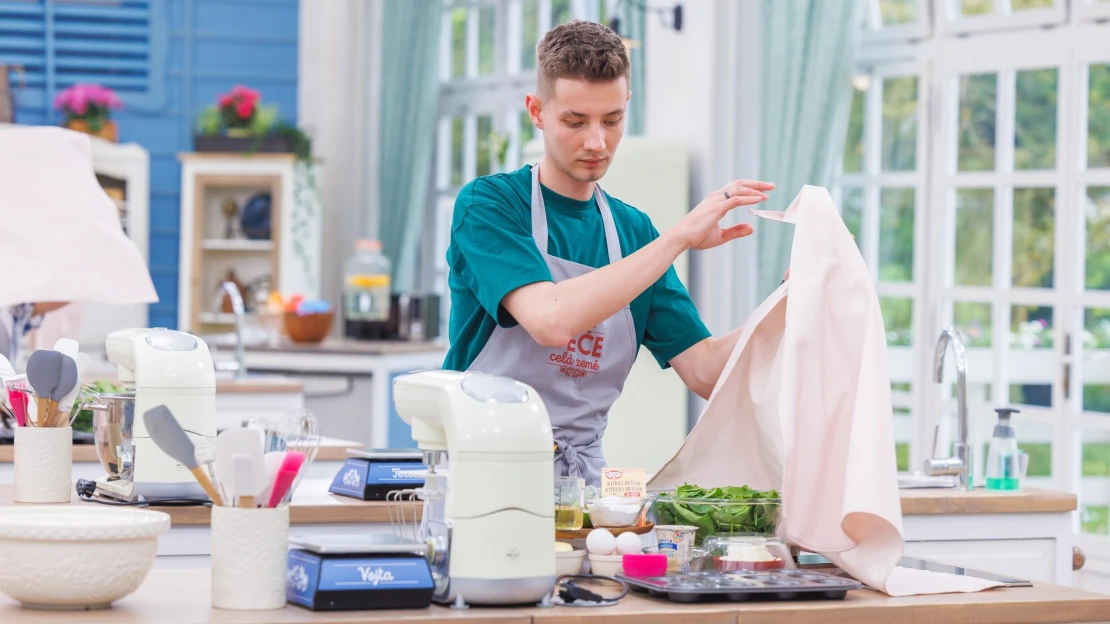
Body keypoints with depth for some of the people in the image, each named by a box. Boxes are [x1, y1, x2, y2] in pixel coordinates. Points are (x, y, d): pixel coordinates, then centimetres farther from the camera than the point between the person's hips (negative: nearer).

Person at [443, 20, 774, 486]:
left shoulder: (633, 231, 12)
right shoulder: (486, 204, -5)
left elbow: (704, 373, 6)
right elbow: (552, 320, -24)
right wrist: (679, 237, -20)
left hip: (581, 475, 4)